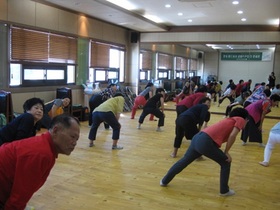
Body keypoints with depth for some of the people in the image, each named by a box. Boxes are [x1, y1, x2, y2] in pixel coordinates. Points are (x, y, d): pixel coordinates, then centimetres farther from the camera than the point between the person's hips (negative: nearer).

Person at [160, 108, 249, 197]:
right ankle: (224, 191, 23)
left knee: (184, 161, 23)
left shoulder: (229, 120, 30)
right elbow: (232, 135, -8)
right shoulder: (240, 120, 7)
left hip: (197, 138, 8)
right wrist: (226, 152, 1)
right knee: (226, 163, 13)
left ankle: (164, 181, 35)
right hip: (205, 142, -8)